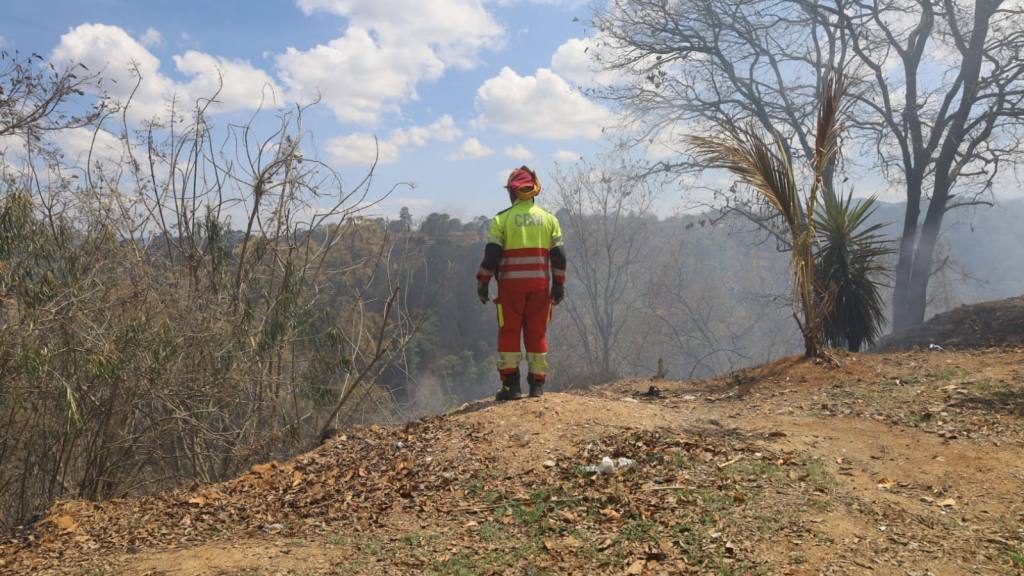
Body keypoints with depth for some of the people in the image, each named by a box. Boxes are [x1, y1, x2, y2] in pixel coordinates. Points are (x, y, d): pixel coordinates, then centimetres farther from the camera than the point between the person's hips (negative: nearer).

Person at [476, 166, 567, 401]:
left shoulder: (502, 219, -1)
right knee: (537, 333, 9)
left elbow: (491, 254, -6)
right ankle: (537, 384, 13)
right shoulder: (549, 218, 8)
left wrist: (483, 282, 1)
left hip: (511, 284, -2)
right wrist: (559, 285, 12)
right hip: (540, 284, 3)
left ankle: (511, 385, 2)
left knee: (509, 333, 5)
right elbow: (558, 256, 6)